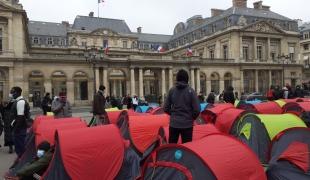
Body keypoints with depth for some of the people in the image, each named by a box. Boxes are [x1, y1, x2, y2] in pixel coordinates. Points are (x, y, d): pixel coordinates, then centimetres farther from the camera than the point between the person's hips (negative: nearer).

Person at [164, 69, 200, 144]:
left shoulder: (172, 91, -1)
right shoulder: (190, 91, -8)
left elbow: (166, 108, 1)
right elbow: (197, 109, -11)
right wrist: (192, 118, 8)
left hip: (173, 124, 3)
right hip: (187, 124, -2)